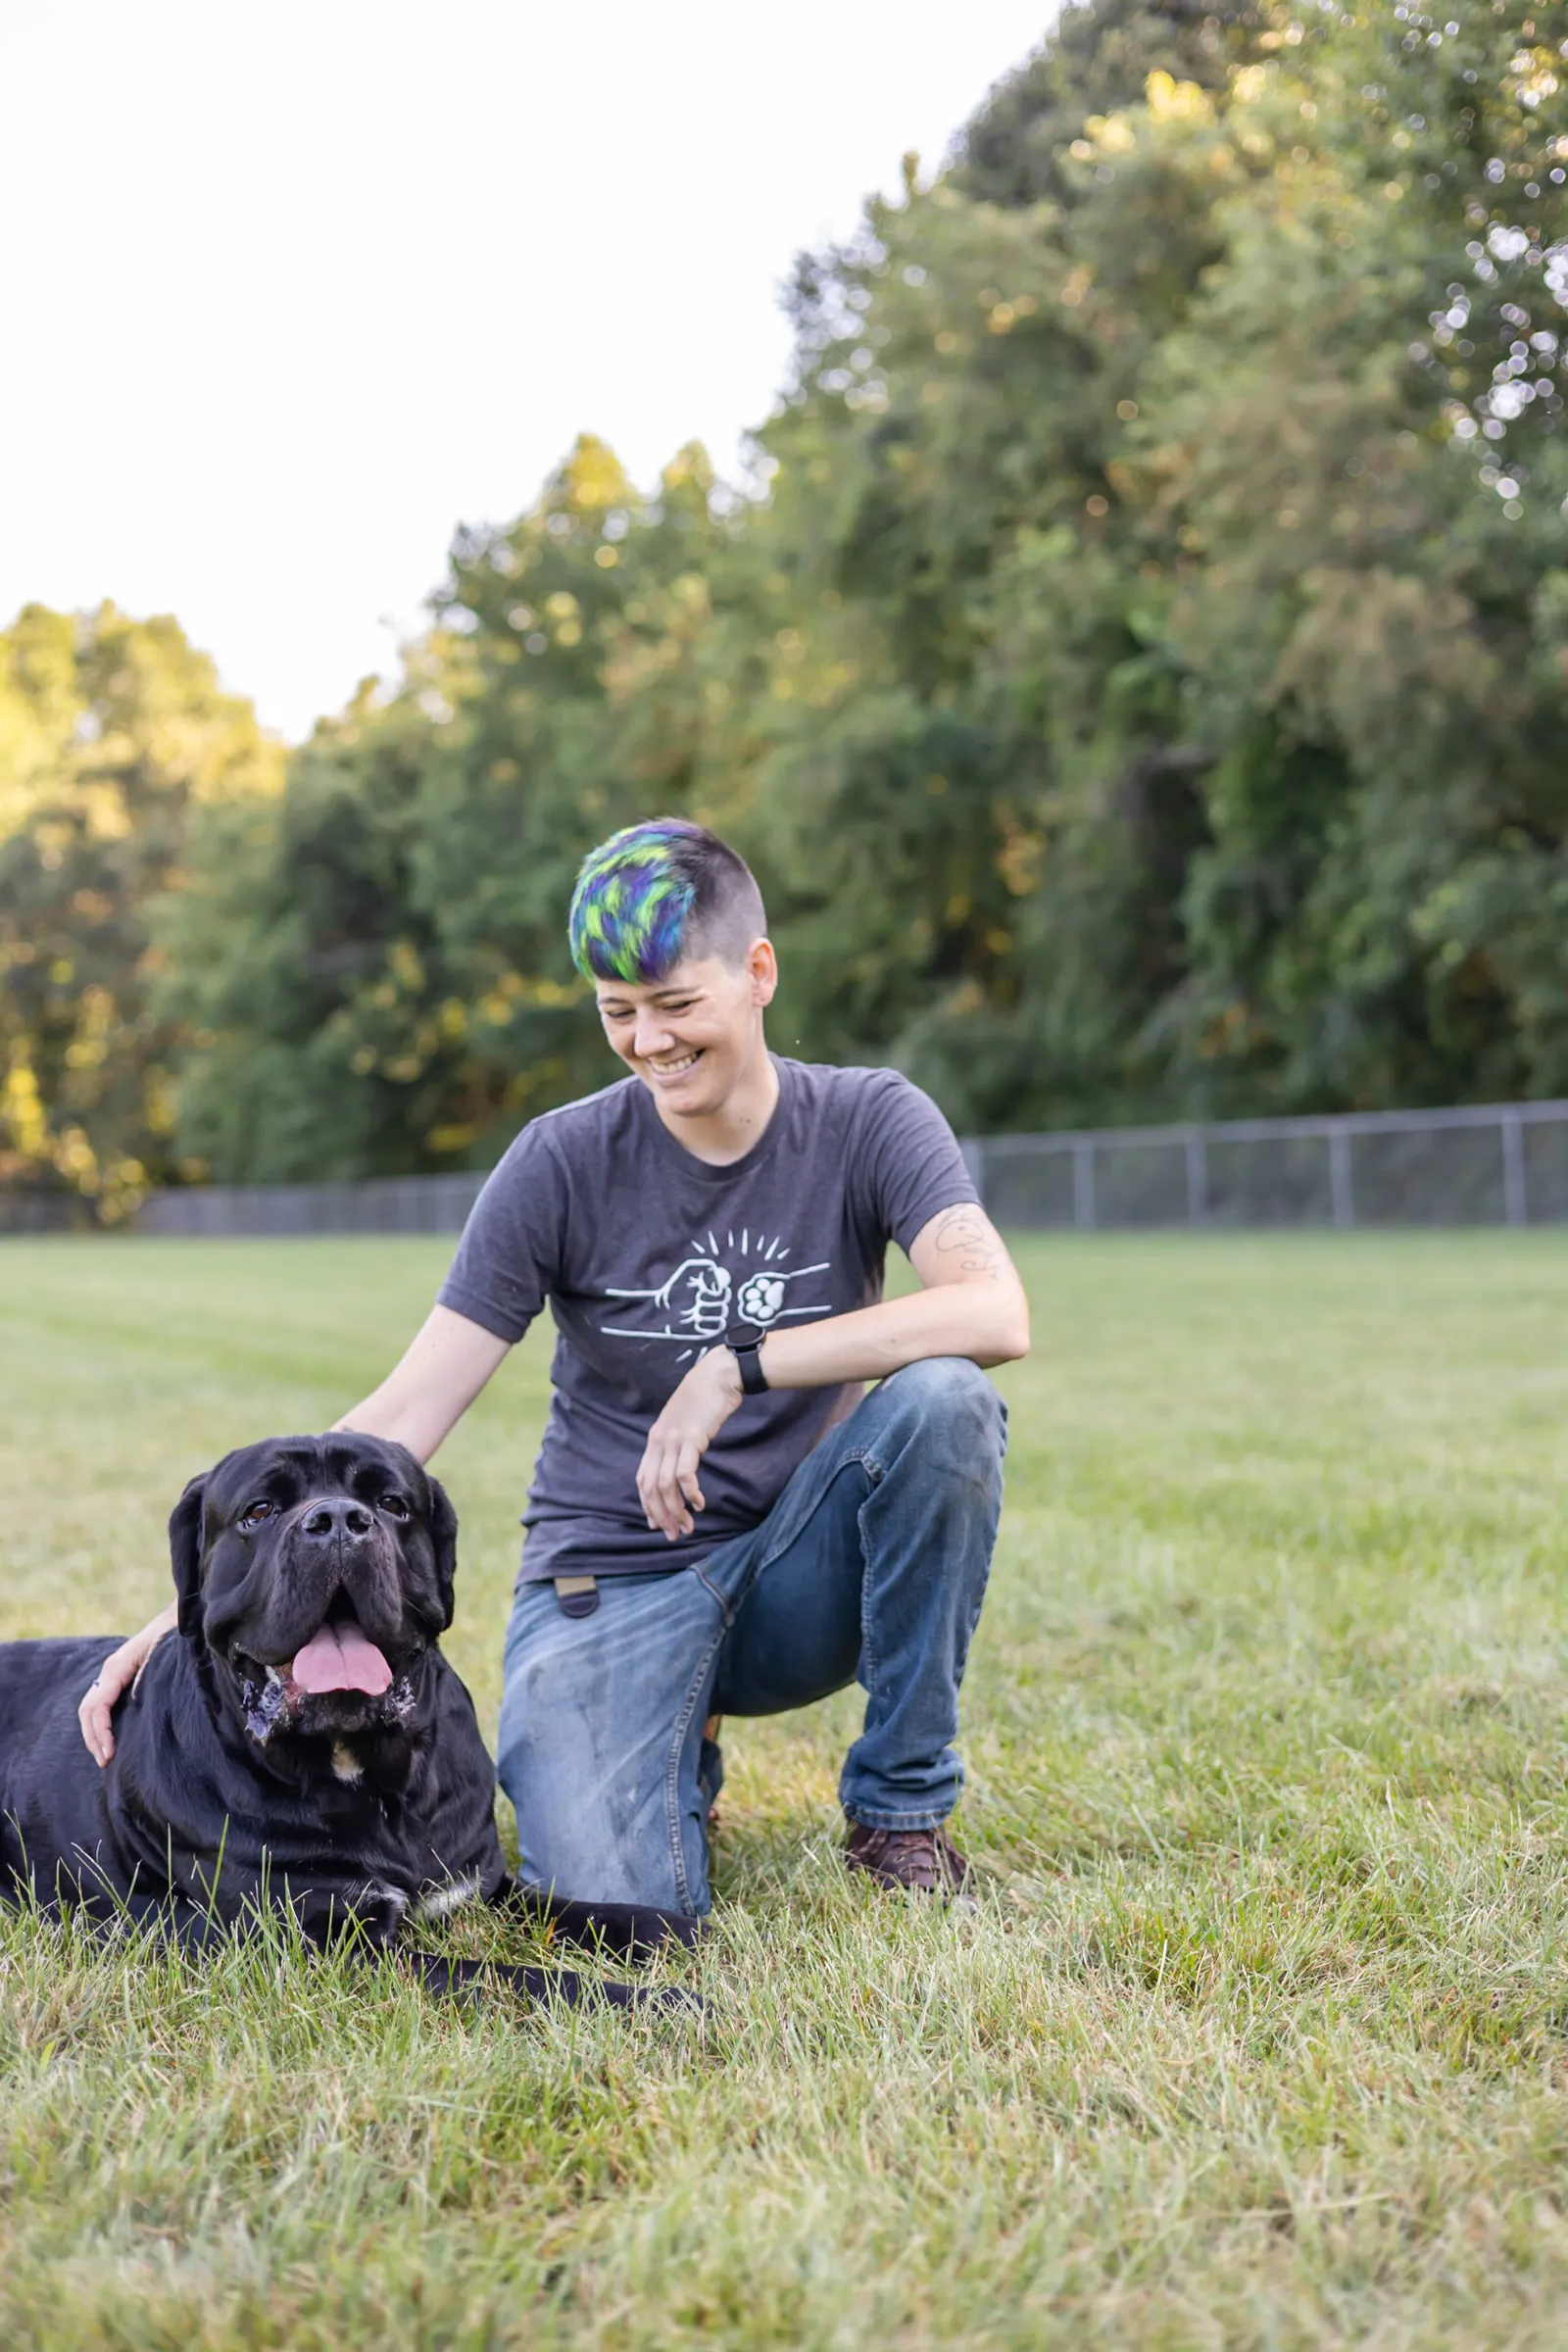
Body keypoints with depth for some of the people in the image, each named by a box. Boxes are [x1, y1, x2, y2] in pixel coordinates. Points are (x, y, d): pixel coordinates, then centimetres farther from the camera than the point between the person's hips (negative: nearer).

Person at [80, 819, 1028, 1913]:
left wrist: (736, 1369, -30)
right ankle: (675, 1762, 14)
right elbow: (406, 1413, -11)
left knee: (944, 1399, -29)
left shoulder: (870, 1123, -6)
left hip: (797, 1576, 1)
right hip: (610, 1581, -1)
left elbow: (996, 1312, -25)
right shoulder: (564, 1162, -8)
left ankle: (901, 1806, -9)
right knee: (618, 1907, -26)